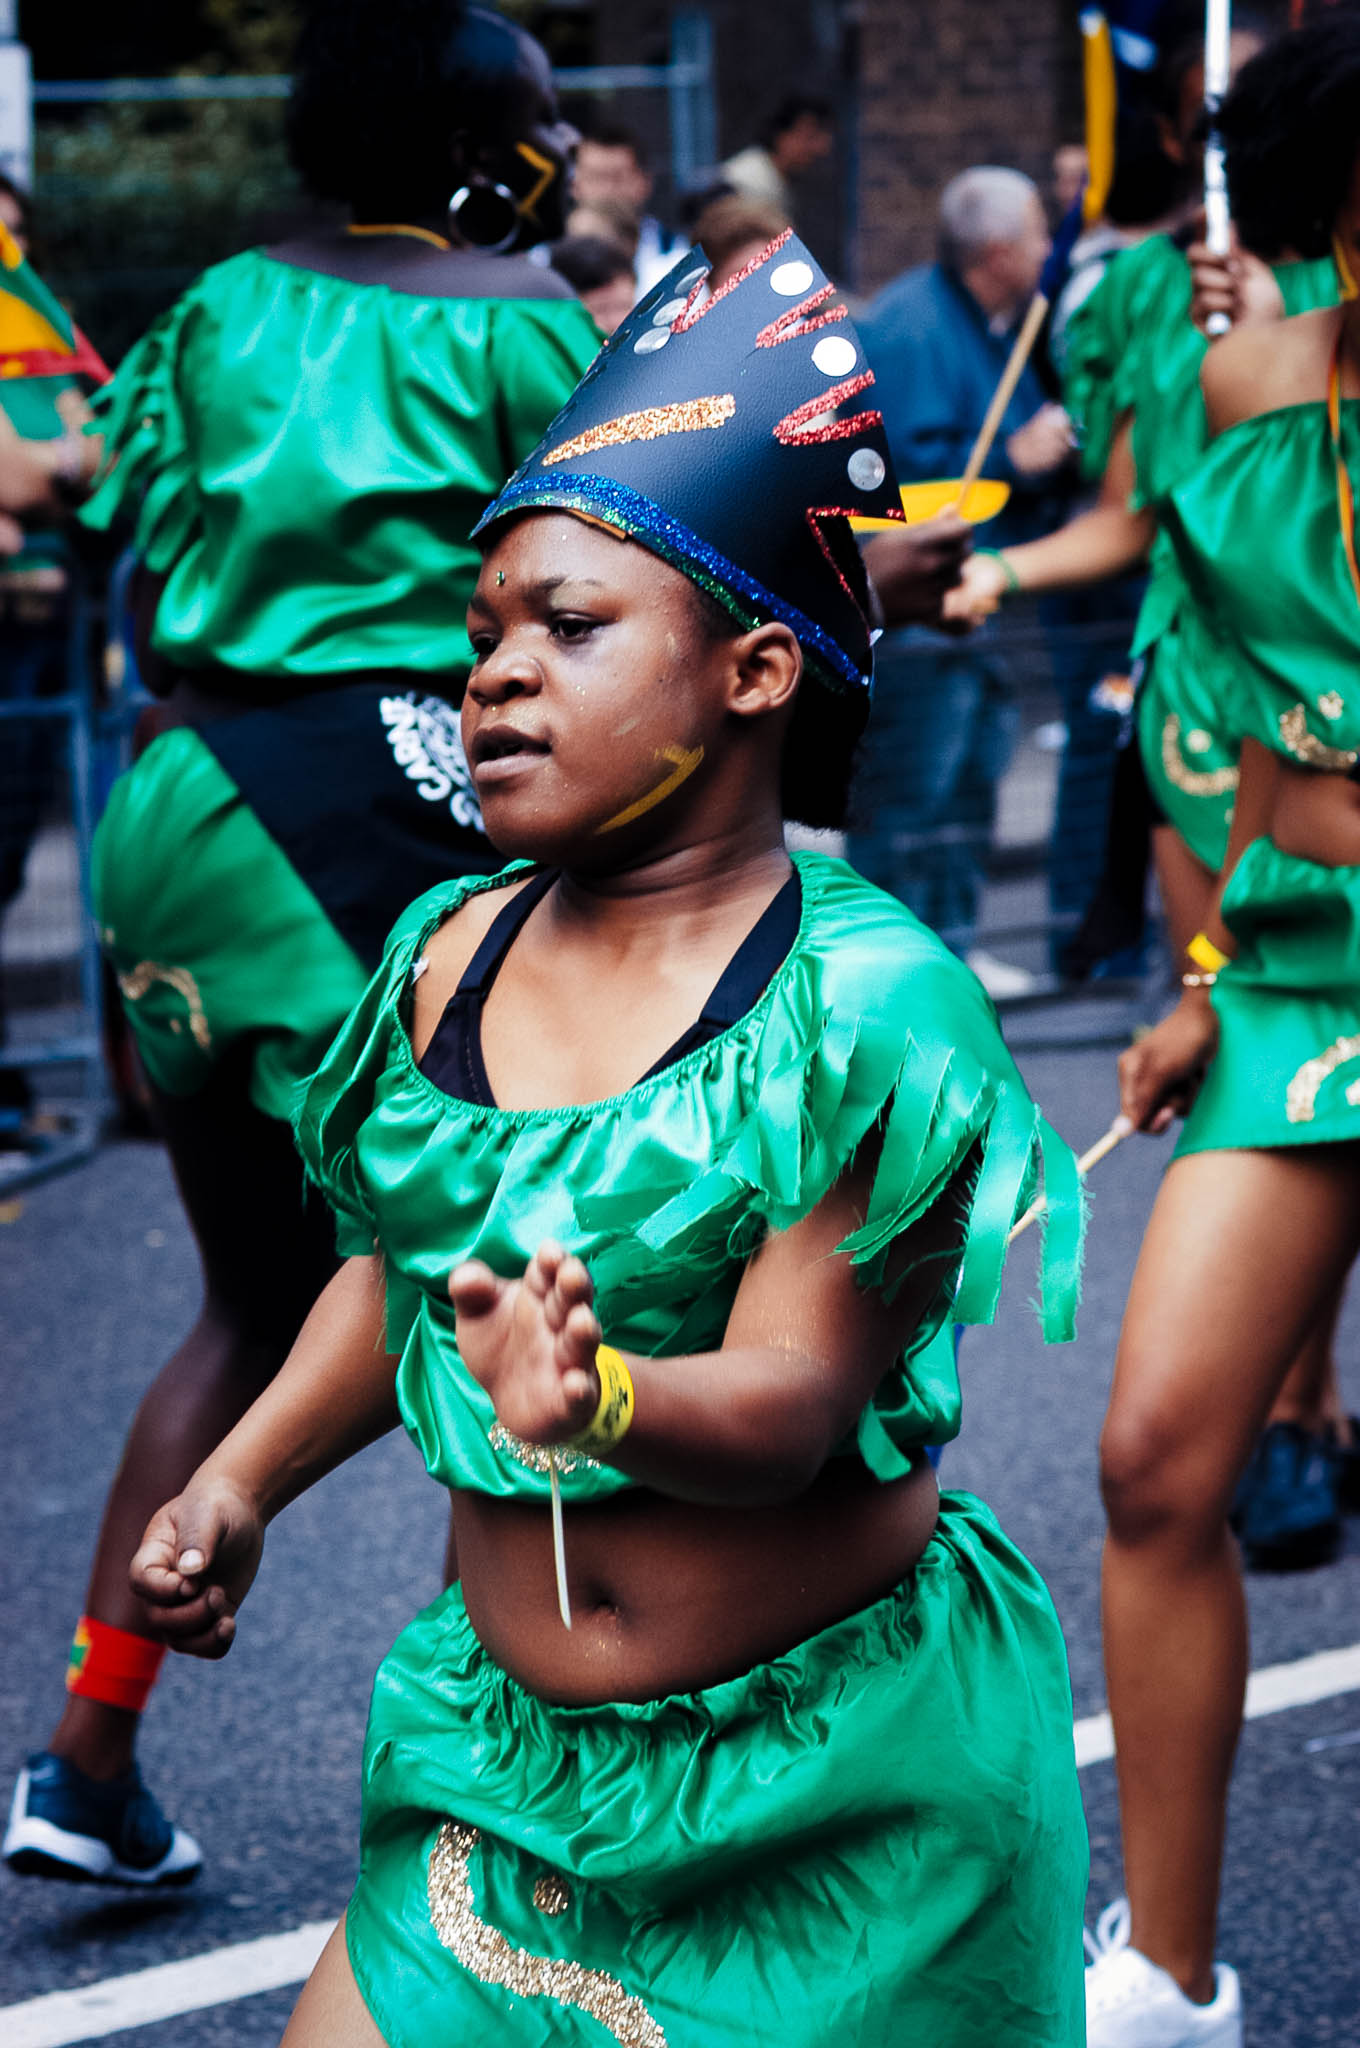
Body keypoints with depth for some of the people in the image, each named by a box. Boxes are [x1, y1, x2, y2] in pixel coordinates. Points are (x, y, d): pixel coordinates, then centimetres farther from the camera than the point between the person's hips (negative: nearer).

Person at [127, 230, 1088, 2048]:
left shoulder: (862, 1000, -15)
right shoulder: (448, 958, 1)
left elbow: (796, 1395, -21)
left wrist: (609, 1401, -40)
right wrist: (242, 1484, 7)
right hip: (512, 1744, 5)